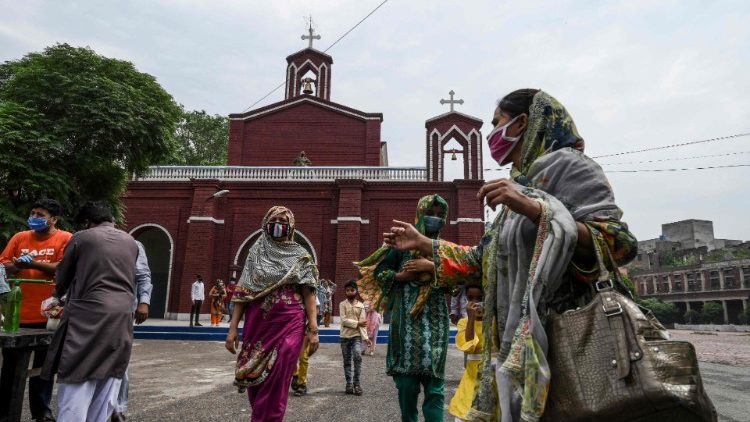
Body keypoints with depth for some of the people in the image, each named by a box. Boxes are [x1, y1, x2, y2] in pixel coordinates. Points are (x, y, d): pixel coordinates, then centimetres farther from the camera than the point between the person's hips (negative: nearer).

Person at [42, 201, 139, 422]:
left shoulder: (81, 238, 4)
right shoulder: (130, 242, 14)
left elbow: (63, 276, 17)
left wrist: (57, 295, 38)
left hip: (89, 313, -4)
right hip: (122, 315, 4)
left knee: (78, 384, -1)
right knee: (108, 382, 12)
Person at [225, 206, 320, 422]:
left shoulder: (301, 256, 5)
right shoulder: (256, 252, 10)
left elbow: (308, 294, 0)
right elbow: (243, 292, 7)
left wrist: (313, 330, -8)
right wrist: (233, 327, 0)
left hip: (289, 324, -2)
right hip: (258, 324, 3)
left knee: (276, 380, -6)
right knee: (255, 377, 8)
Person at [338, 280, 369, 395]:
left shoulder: (361, 305, 4)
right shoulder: (342, 304, 2)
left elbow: (362, 322, -3)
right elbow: (344, 320, -9)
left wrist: (365, 336, -14)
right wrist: (357, 323, -16)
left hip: (357, 335, -1)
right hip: (345, 336, 1)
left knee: (357, 356, -20)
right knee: (347, 361, 7)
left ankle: (356, 382, -9)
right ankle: (349, 383, 18)